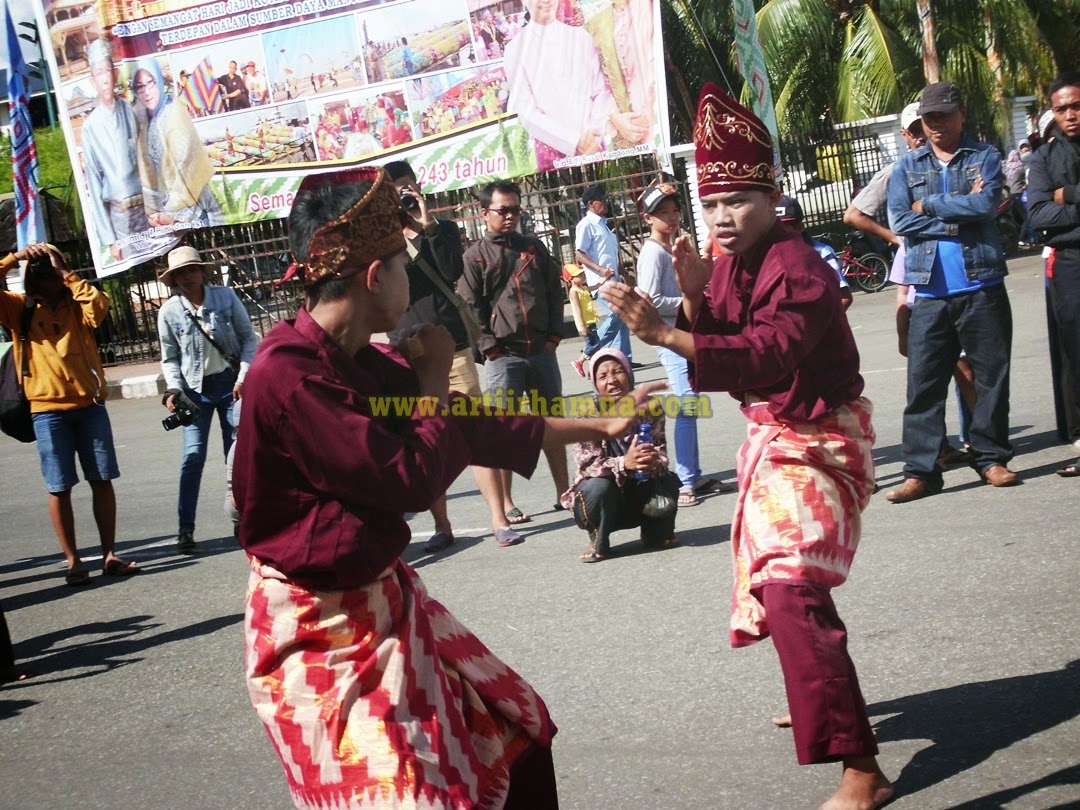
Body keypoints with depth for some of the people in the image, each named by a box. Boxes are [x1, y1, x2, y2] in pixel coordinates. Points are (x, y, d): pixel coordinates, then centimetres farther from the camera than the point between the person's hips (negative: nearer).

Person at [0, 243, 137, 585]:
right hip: (47, 410, -1)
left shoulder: (76, 306, 6)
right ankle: (73, 561, 9)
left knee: (102, 480, 5)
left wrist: (66, 274, -10)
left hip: (89, 404, 1)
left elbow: (99, 303, -15)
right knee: (59, 488, 1)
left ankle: (109, 555, 12)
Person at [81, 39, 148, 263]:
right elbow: (94, 187, -6)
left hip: (146, 205, 3)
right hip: (118, 214, -2)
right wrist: (108, 238, -8)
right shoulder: (90, 127, -9)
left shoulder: (130, 111, -1)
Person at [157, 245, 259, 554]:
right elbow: (170, 358, 4)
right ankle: (185, 530, 0)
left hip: (231, 381, 1)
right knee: (193, 455, -6)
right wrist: (174, 390, -11)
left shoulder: (225, 296, -5)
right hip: (196, 388, 0)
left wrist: (244, 376, -10)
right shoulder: (169, 311, -4)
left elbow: (248, 338, 0)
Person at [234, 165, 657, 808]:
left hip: (384, 602, 9)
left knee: (513, 732, 18)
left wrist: (598, 427, 15)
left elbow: (473, 429, 11)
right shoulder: (287, 377, -26)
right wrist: (436, 381, -9)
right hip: (321, 629, -9)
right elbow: (411, 478, -25)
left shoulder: (364, 363, 3)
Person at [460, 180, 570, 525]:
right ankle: (505, 503, 3)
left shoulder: (534, 247, 12)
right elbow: (471, 308, -5)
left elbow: (555, 292, 13)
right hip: (503, 355, -4)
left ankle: (564, 492, 21)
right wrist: (490, 346, -11)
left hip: (542, 351, 4)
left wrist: (554, 335, 3)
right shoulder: (475, 256, 0)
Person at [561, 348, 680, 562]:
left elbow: (662, 455, -11)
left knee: (668, 481, -24)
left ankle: (656, 534, 7)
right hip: (604, 498, -3)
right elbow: (589, 465, -23)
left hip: (641, 498, 3)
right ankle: (598, 543, -5)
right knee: (599, 486, -33)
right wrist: (624, 463, -43)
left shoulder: (650, 409, -7)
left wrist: (655, 462, -38)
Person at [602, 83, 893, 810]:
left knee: (792, 588, -20)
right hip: (772, 434, 9)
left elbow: (767, 356, -38)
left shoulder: (798, 270, -23)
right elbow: (716, 346, -1)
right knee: (773, 578, 21)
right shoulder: (732, 264, 3)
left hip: (820, 440, -9)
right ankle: (821, 701, 44)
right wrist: (695, 297, -19)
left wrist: (664, 335, -47)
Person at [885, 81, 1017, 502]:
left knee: (992, 375, 6)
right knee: (922, 382, -2)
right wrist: (958, 217, -9)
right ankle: (920, 471, 1)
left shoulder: (984, 156, 7)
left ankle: (991, 457, 19)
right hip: (930, 293, 1)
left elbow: (986, 203, -12)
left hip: (982, 288, -1)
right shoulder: (907, 166, 10)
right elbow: (898, 220, -4)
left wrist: (928, 206, -7)